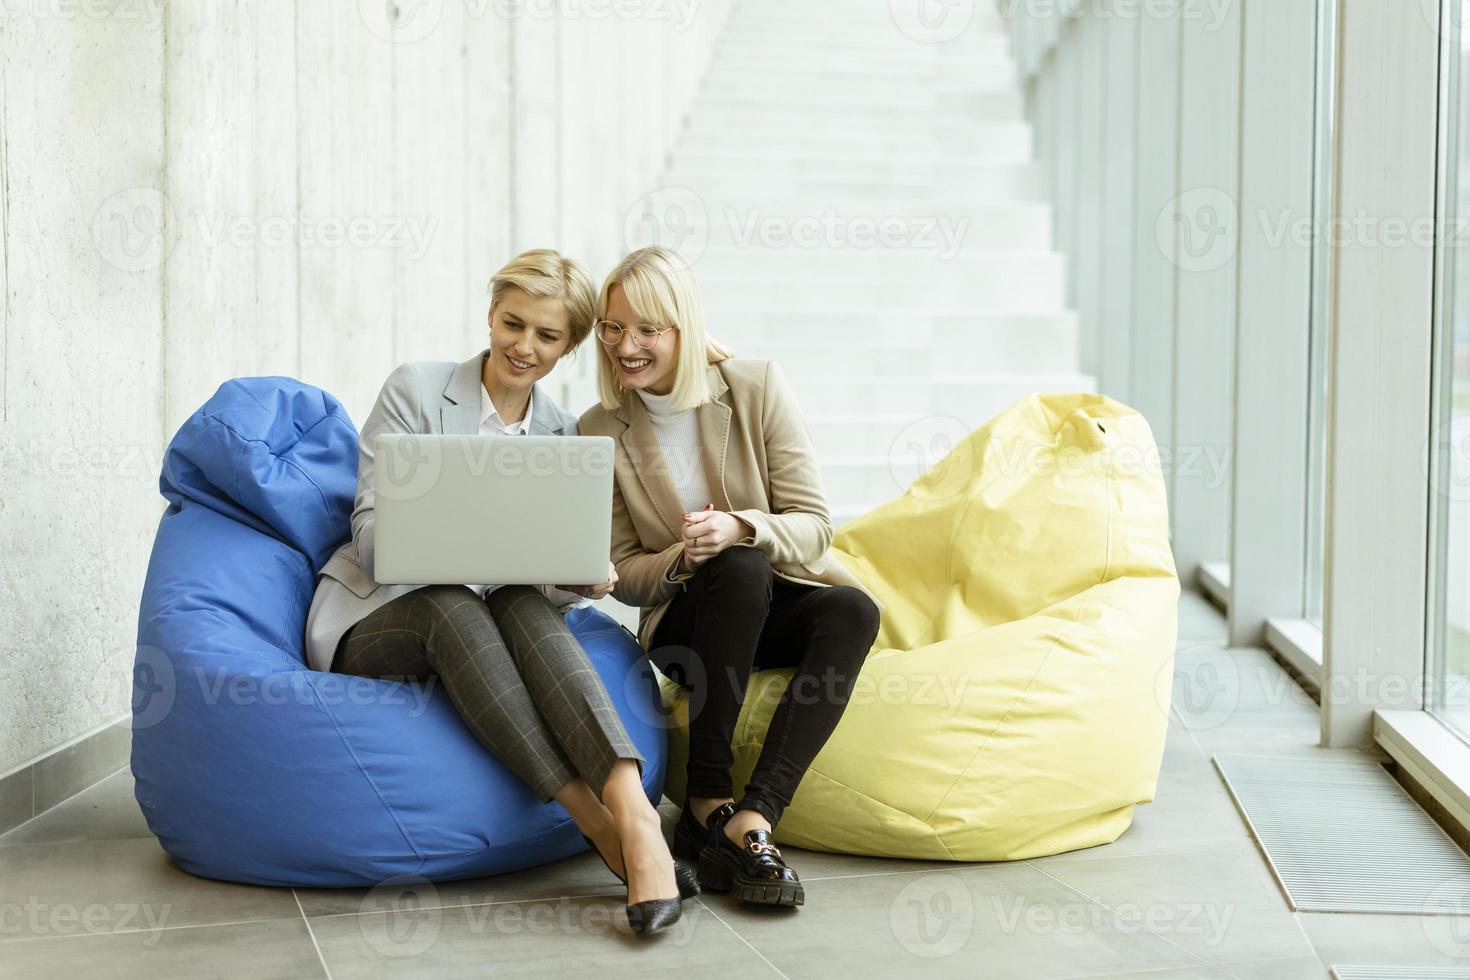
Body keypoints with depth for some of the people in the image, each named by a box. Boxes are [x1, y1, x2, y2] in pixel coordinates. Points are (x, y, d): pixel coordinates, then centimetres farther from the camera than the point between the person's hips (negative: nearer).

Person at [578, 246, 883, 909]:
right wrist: (682, 560, -20)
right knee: (740, 570, -35)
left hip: (781, 603, 1)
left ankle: (751, 818, -41)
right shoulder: (600, 430, -1)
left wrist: (740, 528, -26)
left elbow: (813, 526, -6)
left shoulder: (758, 388, -5)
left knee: (852, 608, -33)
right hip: (688, 619, -1)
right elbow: (623, 575, 2)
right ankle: (710, 800, -32)